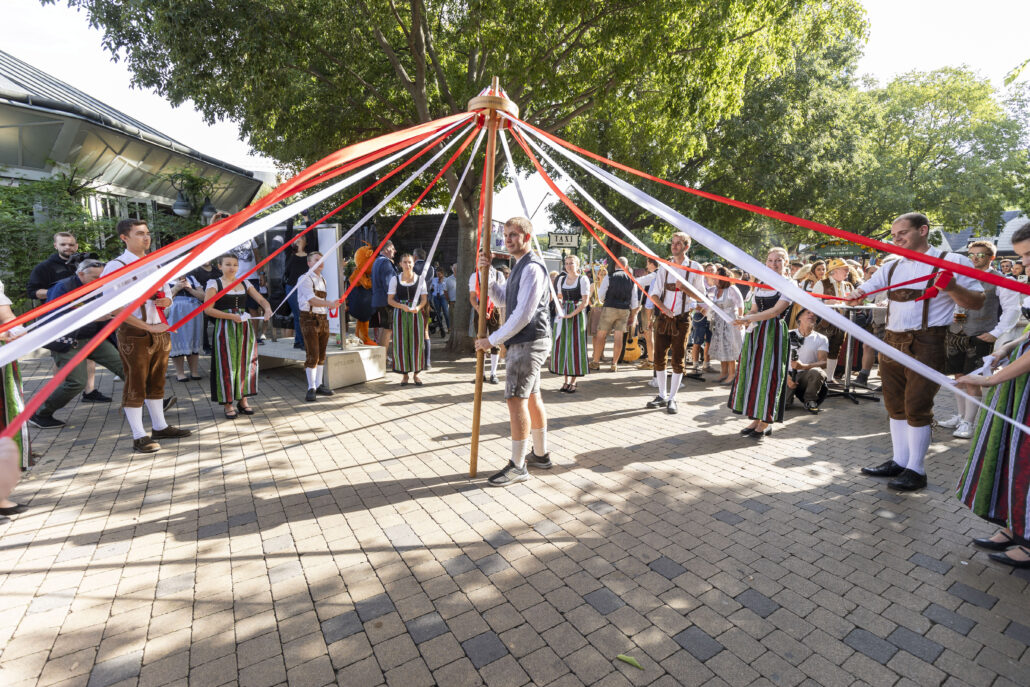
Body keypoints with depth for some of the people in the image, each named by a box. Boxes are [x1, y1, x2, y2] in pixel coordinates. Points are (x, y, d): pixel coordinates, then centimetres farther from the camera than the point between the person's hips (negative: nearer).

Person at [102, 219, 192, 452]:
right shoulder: (117, 267, -10)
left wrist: (167, 301, -2)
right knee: (135, 385, 1)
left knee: (157, 382, 16)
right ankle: (139, 437, 10)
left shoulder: (154, 265, 14)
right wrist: (148, 327, -20)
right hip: (134, 334, -7)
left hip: (160, 331, 7)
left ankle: (160, 427, 28)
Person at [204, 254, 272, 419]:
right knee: (227, 364, -1)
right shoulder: (214, 283, 0)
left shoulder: (245, 283, 13)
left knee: (246, 363, 6)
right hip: (225, 329, -4)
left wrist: (267, 308, -18)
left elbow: (260, 299, 4)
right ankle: (228, 403, 8)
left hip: (246, 327, 4)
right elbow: (208, 309, -8)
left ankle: (243, 400, 18)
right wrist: (231, 316, -18)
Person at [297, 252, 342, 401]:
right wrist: (330, 304, -29)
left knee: (321, 354, 11)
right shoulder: (305, 279, -7)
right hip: (310, 319, -7)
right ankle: (311, 388, 1)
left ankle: (319, 385, 20)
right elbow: (312, 300, -20)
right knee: (312, 355, -8)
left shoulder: (322, 280, 17)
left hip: (323, 318, 8)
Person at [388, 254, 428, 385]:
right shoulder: (395, 279, 3)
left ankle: (416, 373, 12)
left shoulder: (419, 278, 5)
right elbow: (390, 300, 1)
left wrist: (418, 307, -17)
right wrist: (402, 306, -16)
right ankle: (405, 373, 13)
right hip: (400, 313, 0)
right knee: (401, 343, -1)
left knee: (417, 343, 0)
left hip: (416, 313, 0)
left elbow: (424, 299, 4)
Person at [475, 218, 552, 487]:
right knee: (531, 397, 16)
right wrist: (486, 271, 7)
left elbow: (523, 314, -22)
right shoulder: (520, 266, 18)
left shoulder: (532, 267, -15)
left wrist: (492, 340, -17)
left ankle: (518, 466, 0)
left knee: (516, 399, -9)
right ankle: (541, 454, 29)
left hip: (529, 341, -11)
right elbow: (501, 297, 22)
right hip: (526, 342, 11)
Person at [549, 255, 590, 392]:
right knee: (561, 346, 2)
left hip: (577, 315, -5)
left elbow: (585, 302, -10)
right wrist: (560, 307, 1)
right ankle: (566, 380, 13)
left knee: (575, 346, -3)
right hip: (563, 316, 5)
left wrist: (571, 314, -17)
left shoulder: (583, 279, -4)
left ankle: (573, 382, 6)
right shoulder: (561, 280, 12)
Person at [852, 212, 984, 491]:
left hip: (926, 344, -6)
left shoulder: (952, 262, -2)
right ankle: (899, 462, 23)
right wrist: (856, 294, -16)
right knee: (895, 405, 11)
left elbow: (977, 302, -3)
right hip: (893, 341, 6)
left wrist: (952, 287, -23)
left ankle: (916, 470, 11)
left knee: (917, 407, -2)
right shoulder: (892, 267, 14)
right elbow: (865, 289, 8)